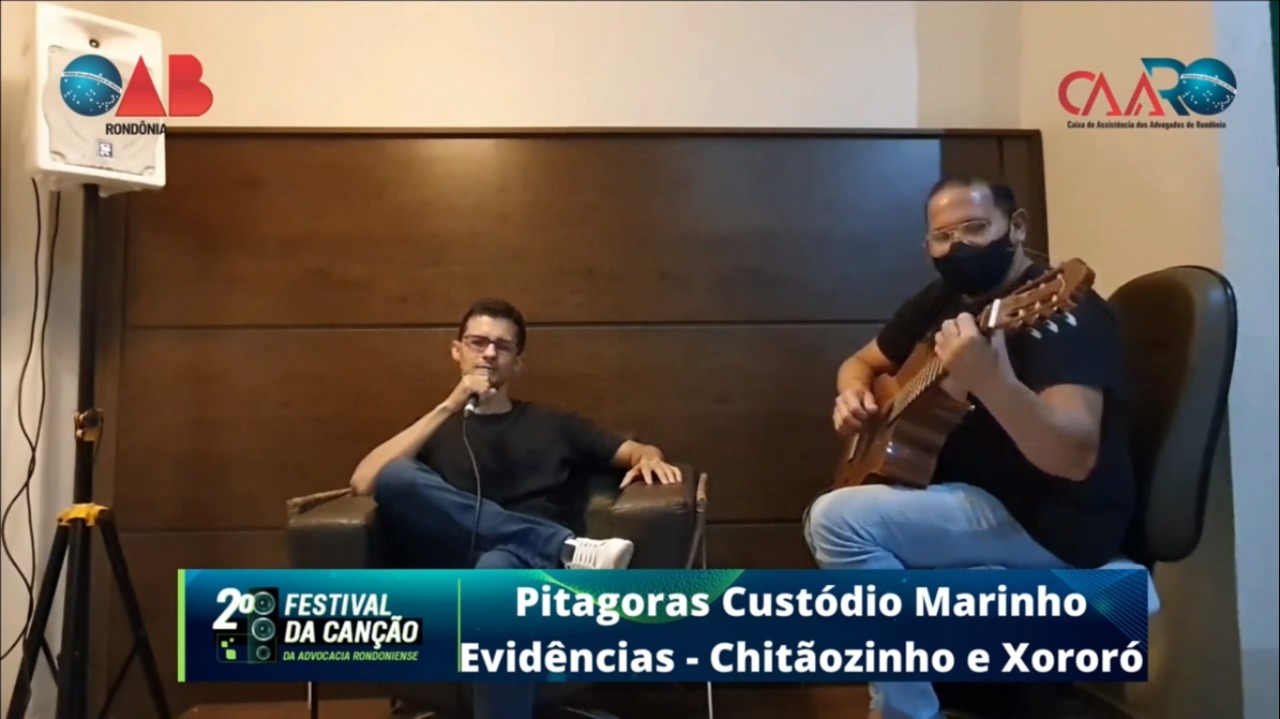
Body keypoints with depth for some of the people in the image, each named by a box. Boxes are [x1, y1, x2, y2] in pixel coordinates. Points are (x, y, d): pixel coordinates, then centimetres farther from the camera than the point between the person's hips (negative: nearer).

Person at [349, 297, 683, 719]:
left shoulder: (553, 424, 25)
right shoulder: (435, 429, 22)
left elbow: (639, 452, 23)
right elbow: (364, 483, 3)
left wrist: (649, 458, -3)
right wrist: (449, 407, -1)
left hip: (540, 570, -1)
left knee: (498, 568, -40)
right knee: (397, 477, -27)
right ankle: (569, 548, -27)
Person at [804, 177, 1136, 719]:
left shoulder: (1060, 308, -19)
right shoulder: (942, 300, 7)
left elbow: (1074, 458, -32)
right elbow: (863, 363, 20)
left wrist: (989, 380, -49)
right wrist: (853, 396, -4)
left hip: (1055, 521, -9)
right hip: (974, 498, 9)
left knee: (837, 519, -21)